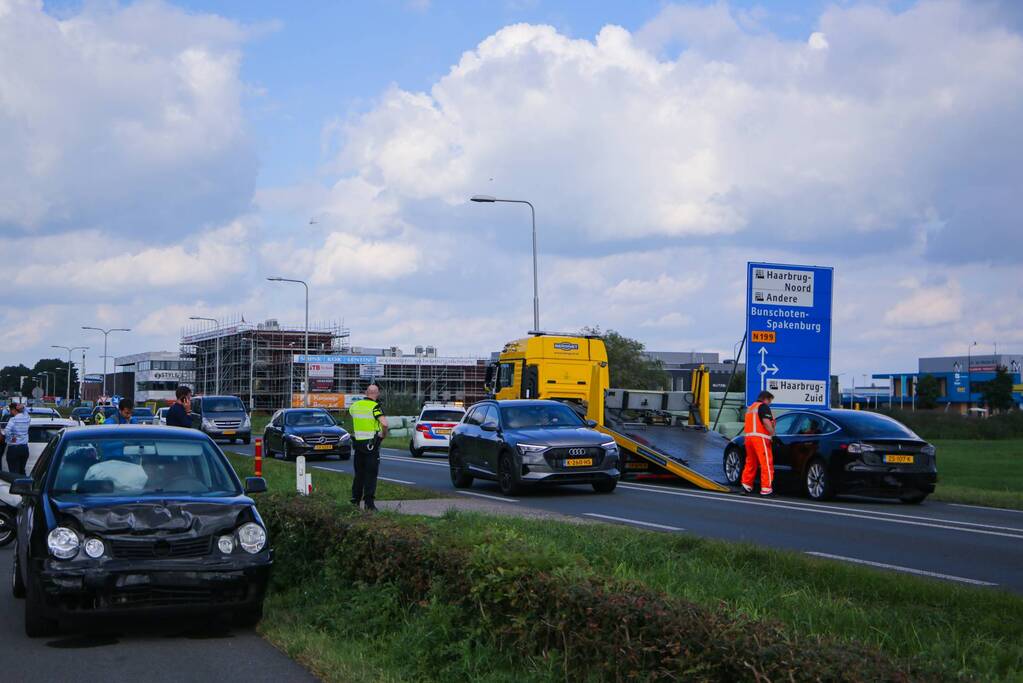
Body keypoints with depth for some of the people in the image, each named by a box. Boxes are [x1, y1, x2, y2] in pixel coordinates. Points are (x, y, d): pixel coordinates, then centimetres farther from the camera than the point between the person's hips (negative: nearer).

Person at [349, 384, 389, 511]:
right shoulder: (375, 407, -14)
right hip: (372, 444, -5)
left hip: (358, 442, 5)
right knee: (371, 473, -1)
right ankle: (369, 503, -4)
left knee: (359, 472, 16)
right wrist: (383, 434, -9)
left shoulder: (355, 405, 5)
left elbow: (351, 412, 30)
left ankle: (355, 499, 21)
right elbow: (384, 424, -26)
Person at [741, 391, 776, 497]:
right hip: (760, 437, -9)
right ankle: (766, 488, -10)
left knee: (750, 462, 15)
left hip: (749, 436, 9)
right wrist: (772, 432, -11)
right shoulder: (763, 407, -4)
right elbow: (766, 421, -18)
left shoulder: (750, 407, 24)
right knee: (766, 463, -7)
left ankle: (746, 485, 15)